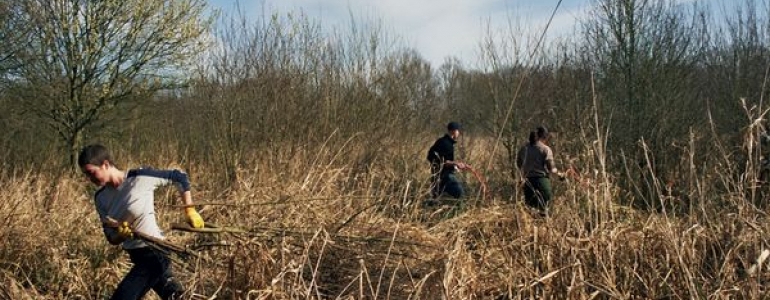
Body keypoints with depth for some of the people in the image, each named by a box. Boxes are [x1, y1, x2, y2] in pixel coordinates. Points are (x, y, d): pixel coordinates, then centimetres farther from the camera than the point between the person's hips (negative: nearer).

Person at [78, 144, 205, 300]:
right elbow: (112, 239, 4)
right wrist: (120, 233, -19)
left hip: (153, 253, -7)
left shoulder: (140, 178, -17)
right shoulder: (101, 198, 2)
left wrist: (190, 210, -5)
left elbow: (179, 177, -6)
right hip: (138, 256, 8)